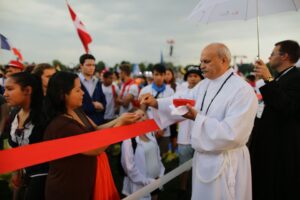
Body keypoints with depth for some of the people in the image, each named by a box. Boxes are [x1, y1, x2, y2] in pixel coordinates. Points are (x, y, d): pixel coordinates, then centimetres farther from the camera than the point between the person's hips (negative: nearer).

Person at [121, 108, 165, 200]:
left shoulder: (150, 134, 4)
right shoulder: (129, 140, -18)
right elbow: (130, 167, -19)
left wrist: (160, 174, 2)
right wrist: (147, 181, -14)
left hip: (155, 182, 7)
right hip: (141, 186, -6)